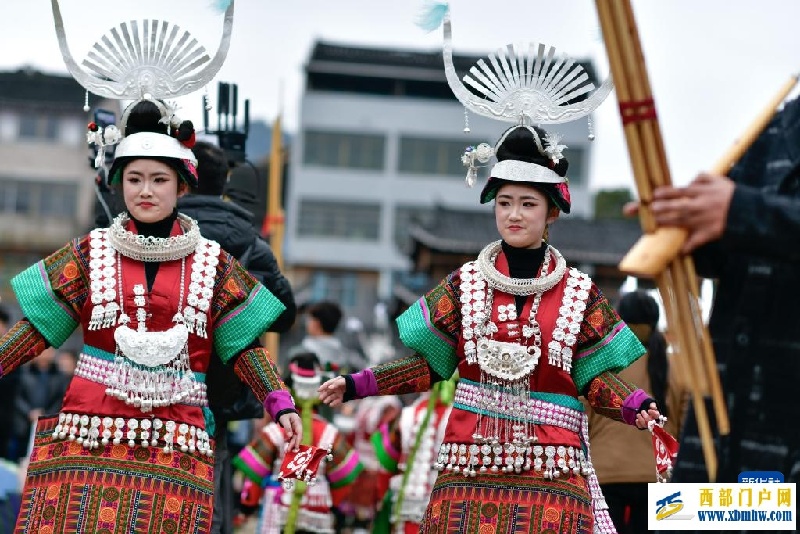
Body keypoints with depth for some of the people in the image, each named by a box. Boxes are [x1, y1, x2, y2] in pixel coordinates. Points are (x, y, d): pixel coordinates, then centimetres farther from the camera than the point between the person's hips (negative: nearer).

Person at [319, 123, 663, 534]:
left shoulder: (579, 293, 4)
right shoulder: (465, 283, 7)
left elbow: (596, 375, 3)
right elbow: (430, 363, 9)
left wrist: (634, 406, -16)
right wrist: (357, 385, 0)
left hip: (550, 469, -1)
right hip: (472, 463, 1)